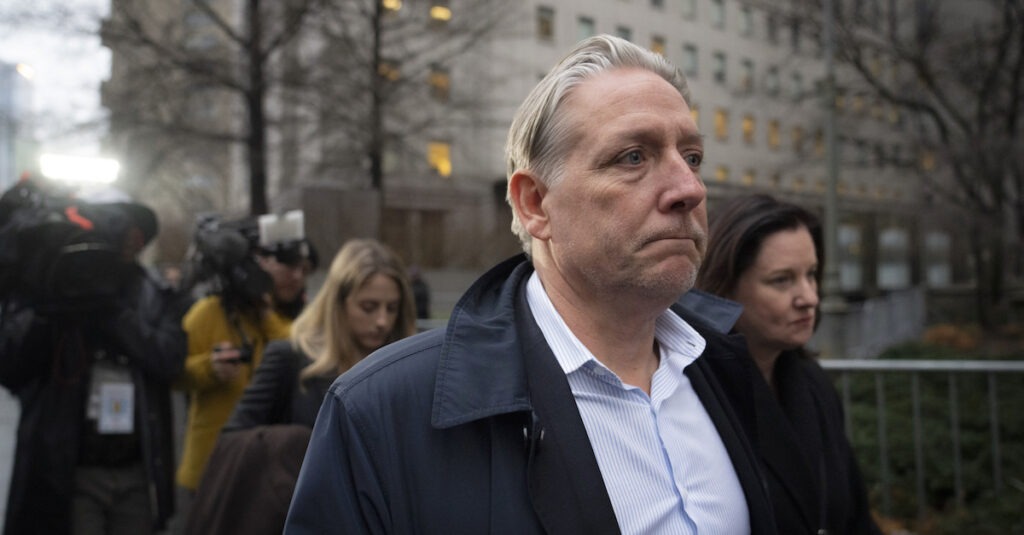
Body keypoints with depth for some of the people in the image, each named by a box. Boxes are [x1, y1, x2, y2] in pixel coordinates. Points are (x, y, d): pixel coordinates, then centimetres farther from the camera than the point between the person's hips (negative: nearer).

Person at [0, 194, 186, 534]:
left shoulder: (152, 295, 6)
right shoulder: (42, 287, 2)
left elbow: (170, 359, -10)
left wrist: (112, 309, -17)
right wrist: (47, 310, -21)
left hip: (139, 472, 2)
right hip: (68, 472, -2)